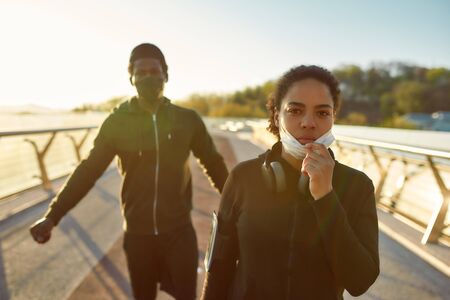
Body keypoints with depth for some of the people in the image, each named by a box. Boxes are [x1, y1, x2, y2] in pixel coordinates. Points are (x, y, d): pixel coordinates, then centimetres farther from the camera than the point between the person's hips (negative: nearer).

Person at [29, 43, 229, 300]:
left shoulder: (187, 119, -4)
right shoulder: (117, 122, -4)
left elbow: (215, 165, 3)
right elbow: (87, 171, -2)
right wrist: (53, 216, -7)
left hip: (179, 231, 0)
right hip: (137, 233, 1)